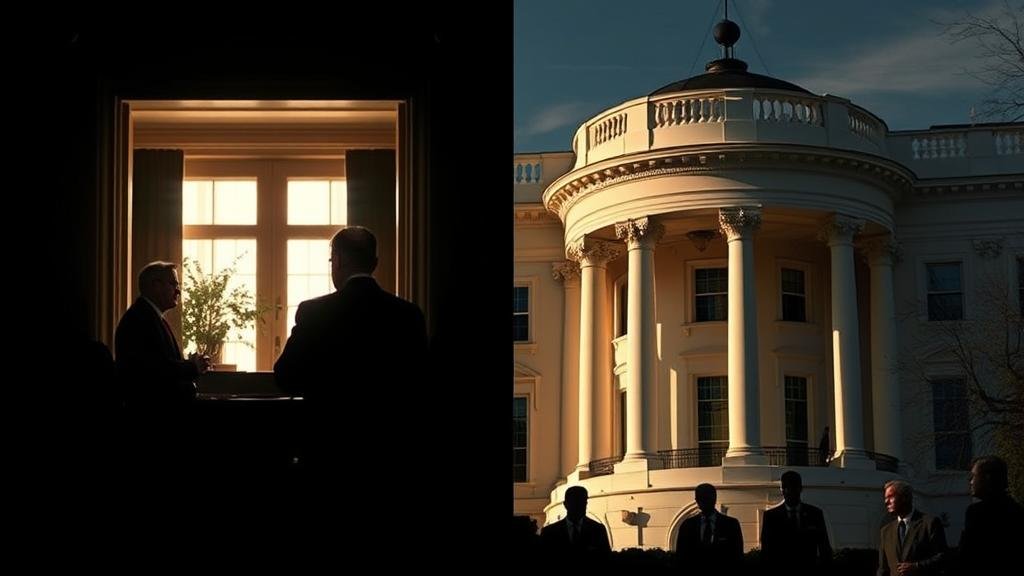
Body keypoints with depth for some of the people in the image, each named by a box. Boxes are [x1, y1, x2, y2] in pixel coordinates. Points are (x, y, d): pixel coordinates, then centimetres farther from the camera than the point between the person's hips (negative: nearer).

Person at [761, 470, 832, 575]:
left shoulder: (815, 513, 8)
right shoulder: (771, 515, 5)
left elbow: (825, 549, 10)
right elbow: (766, 551, 5)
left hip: (809, 570, 1)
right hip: (781, 571, -1)